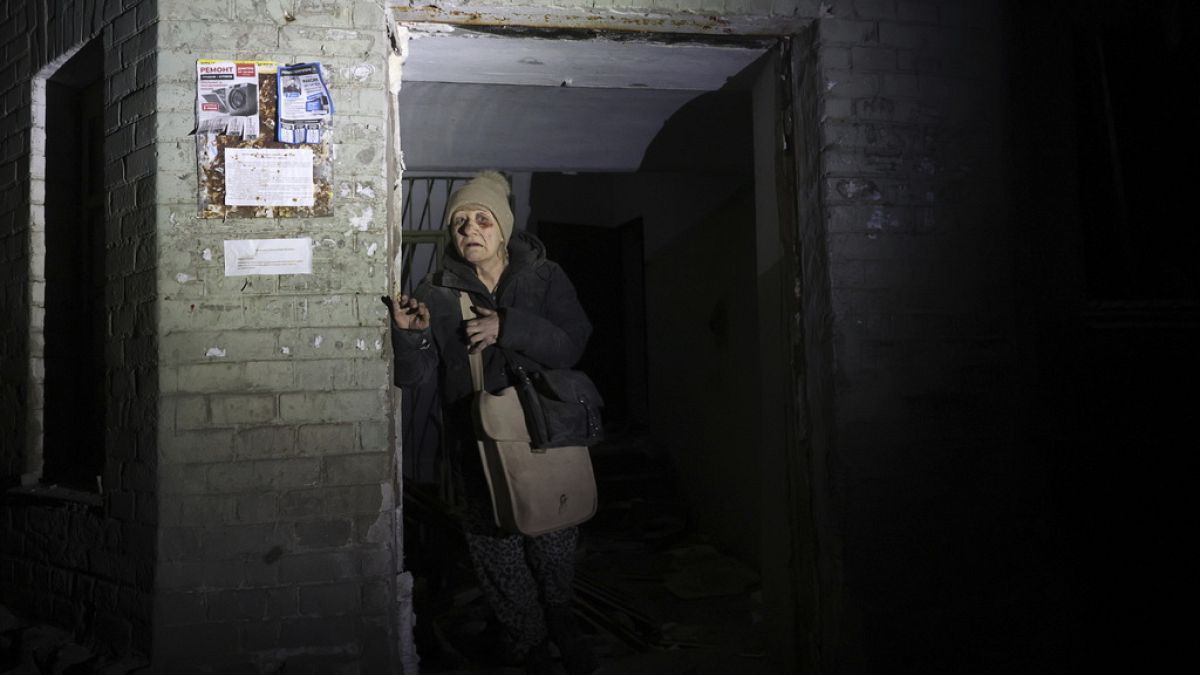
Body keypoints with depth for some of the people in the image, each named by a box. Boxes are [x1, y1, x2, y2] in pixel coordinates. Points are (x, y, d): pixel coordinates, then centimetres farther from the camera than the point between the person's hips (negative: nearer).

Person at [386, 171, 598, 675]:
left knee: (554, 548, 9)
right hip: (477, 449, 0)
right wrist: (408, 333, -22)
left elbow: (571, 345, -10)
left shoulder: (544, 278, 1)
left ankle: (559, 616, 42)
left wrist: (508, 326, -20)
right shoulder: (436, 294, 1)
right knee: (498, 554, 6)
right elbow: (413, 375, -3)